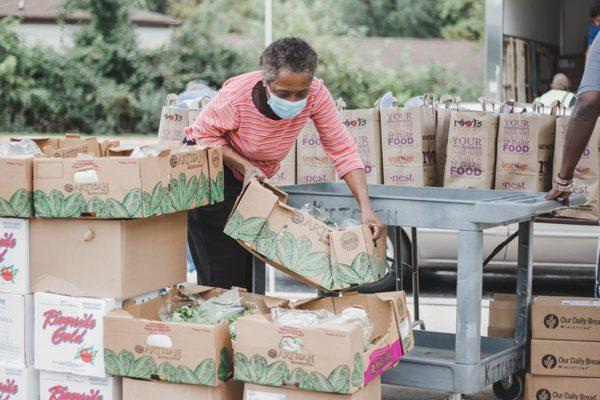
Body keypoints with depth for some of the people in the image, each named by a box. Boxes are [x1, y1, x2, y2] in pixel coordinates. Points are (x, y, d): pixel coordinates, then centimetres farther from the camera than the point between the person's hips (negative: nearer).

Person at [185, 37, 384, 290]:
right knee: (222, 275, -11)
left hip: (255, 177, 4)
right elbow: (204, 134, -16)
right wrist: (245, 166, -30)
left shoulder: (316, 94, -24)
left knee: (249, 274, 6)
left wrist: (366, 208, -28)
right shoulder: (236, 96, -33)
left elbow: (343, 150, -20)